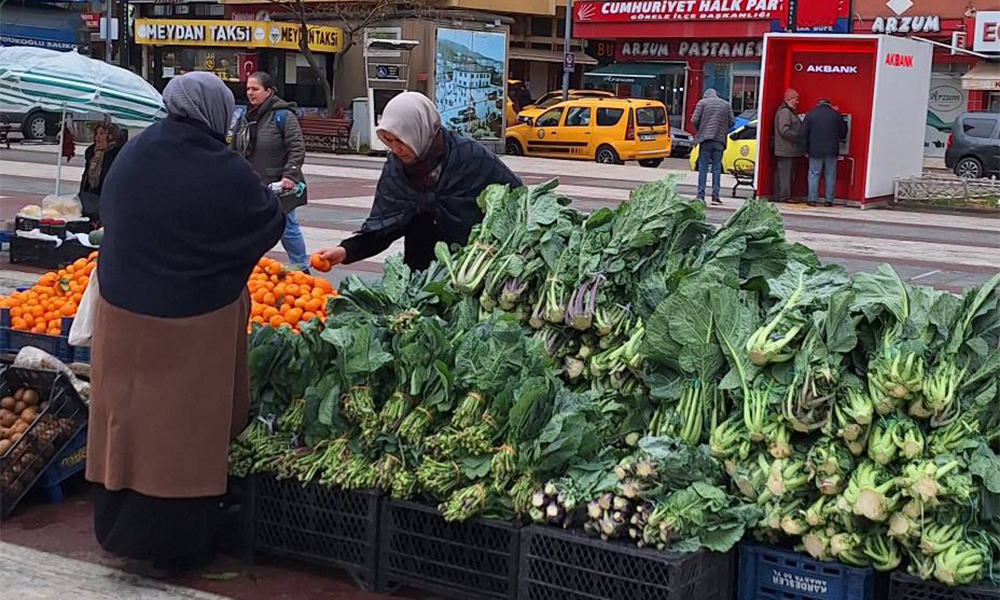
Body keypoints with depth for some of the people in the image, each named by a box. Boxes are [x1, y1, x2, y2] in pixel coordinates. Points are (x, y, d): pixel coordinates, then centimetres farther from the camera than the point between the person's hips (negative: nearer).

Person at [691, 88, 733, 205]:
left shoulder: (702, 102, 4)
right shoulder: (726, 104, 12)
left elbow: (694, 120, -4)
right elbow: (731, 122, 7)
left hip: (705, 138, -2)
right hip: (720, 140, 2)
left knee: (703, 168, 1)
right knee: (717, 168, 6)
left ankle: (701, 195, -3)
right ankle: (715, 195, 1)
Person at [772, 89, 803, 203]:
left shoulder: (789, 112, 21)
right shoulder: (784, 112, -13)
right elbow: (784, 130, -21)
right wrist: (799, 137, -16)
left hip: (788, 150, 11)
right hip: (786, 150, -11)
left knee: (781, 173, 11)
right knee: (785, 173, -9)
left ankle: (779, 196, 14)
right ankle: (784, 196, -8)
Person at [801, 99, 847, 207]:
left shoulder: (810, 114, 1)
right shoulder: (836, 115, 2)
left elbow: (804, 133, 1)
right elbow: (843, 132, 7)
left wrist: (806, 150, 7)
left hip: (815, 150, 0)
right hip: (831, 151, 0)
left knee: (814, 175, 5)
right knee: (830, 176, 6)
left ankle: (812, 199, 1)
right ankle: (829, 200, 6)